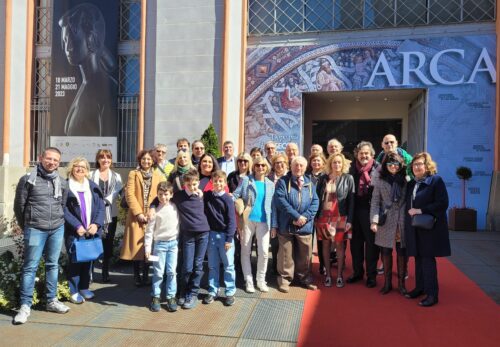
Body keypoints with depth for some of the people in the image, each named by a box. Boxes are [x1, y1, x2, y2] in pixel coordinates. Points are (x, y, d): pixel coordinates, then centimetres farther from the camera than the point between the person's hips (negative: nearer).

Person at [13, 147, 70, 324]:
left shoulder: (62, 183, 7)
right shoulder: (28, 179, -4)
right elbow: (19, 206, 1)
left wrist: (58, 222, 12)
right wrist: (26, 227, 7)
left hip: (58, 229, 4)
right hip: (35, 229, -4)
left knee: (53, 265, 12)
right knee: (30, 267, 0)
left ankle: (52, 301, 22)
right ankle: (25, 306, 8)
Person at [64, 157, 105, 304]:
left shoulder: (93, 186, 10)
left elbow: (101, 207, 5)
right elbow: (64, 209, -9)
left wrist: (97, 224, -10)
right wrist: (77, 226, -17)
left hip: (92, 230, 4)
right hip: (73, 231, -4)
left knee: (88, 259, 11)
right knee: (75, 260, 0)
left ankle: (84, 288, 25)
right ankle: (74, 291, 13)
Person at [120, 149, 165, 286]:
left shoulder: (159, 176, 9)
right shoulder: (133, 174, 6)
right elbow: (129, 194, -3)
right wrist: (138, 213, -12)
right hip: (136, 215, -1)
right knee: (136, 245, 1)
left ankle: (146, 275, 16)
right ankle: (137, 275, 14)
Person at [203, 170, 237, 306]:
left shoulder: (227, 199, -8)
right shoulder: (207, 196, 3)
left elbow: (231, 220, -9)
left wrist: (229, 239, -12)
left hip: (225, 235, -4)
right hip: (211, 234, 4)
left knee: (228, 265, 5)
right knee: (212, 265, 12)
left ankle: (230, 292, 15)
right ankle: (212, 291, 24)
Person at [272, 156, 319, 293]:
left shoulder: (309, 183, 11)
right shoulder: (283, 181, -1)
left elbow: (315, 202, 3)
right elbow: (280, 200, -13)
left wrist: (305, 217, -14)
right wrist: (297, 216, -17)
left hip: (305, 225, 3)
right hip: (286, 225, -3)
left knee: (305, 254, 13)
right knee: (286, 254, 6)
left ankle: (305, 278, 30)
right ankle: (284, 279, 19)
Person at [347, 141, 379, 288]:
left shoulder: (378, 168, -5)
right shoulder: (353, 168, 8)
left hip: (370, 210, -4)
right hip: (355, 210, 4)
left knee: (371, 243, 5)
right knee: (355, 242, 12)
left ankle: (371, 275, 19)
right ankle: (357, 272, 27)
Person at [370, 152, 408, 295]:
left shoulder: (406, 180, 4)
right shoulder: (380, 181, 4)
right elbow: (375, 202, 1)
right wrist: (374, 220, -8)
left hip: (403, 222, 0)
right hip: (386, 222, 0)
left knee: (402, 252, 6)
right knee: (386, 252, 8)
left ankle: (401, 282, 20)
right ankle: (387, 282, 22)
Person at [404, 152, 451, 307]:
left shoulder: (436, 180, -9)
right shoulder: (411, 183, 12)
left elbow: (443, 203, -16)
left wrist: (421, 210, -19)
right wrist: (410, 212, 3)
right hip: (414, 227, 6)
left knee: (428, 259, -3)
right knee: (418, 258, 12)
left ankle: (432, 294, 6)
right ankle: (420, 287, 24)